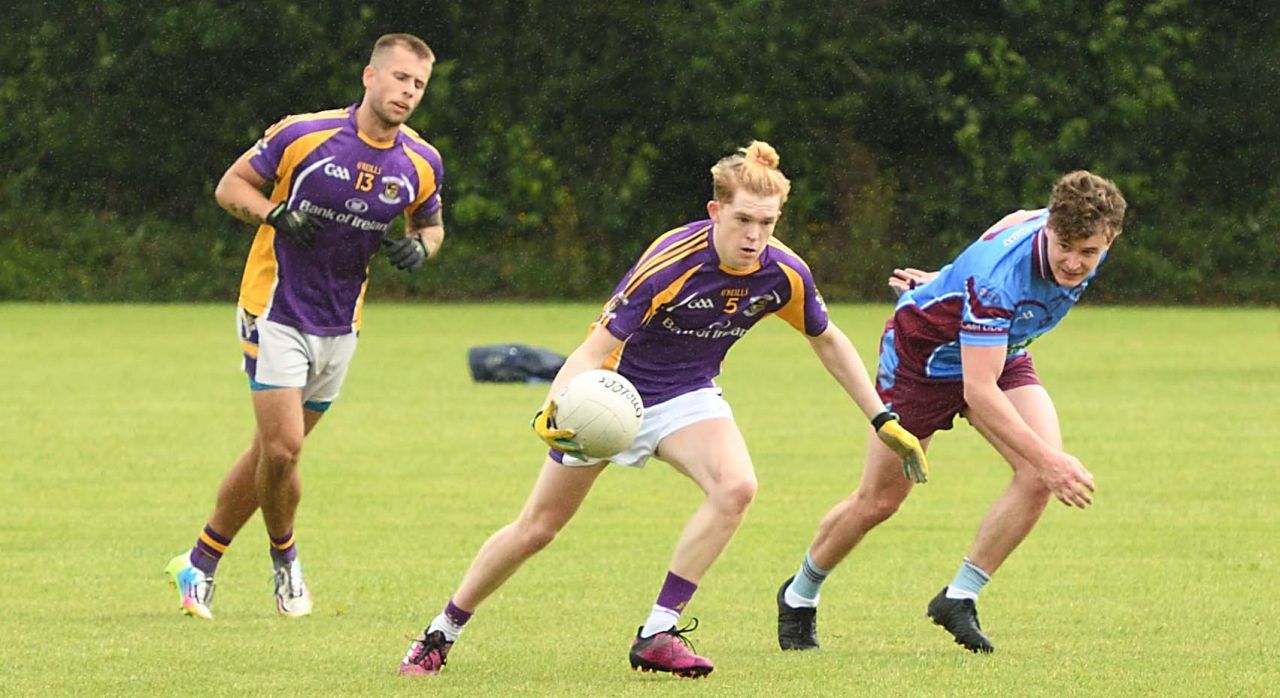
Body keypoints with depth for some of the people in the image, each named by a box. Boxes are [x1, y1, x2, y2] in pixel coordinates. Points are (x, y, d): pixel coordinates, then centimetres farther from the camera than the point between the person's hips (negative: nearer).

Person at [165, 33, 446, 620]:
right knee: (282, 448, -14)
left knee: (274, 449, 9)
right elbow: (230, 185, -3)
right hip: (276, 313, -5)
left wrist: (419, 247, -7)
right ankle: (284, 558, 13)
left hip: (340, 327, 5)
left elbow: (430, 224, 16)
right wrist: (276, 214, -21)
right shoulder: (303, 135, -13)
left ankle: (201, 562, 24)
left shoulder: (422, 164, -1)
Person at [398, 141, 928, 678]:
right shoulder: (670, 265, -32)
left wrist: (884, 420, 4)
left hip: (687, 395, 4)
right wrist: (554, 407, -50)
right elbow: (596, 349, -31)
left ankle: (658, 635, -19)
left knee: (736, 487, -27)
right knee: (536, 529, 4)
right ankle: (441, 634, 26)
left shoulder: (784, 275, -17)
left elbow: (827, 340, 4)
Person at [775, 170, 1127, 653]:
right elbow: (978, 390, -43)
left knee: (1041, 476, -18)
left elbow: (1017, 222, 6)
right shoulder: (999, 275, -42)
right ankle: (799, 597, 33)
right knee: (877, 501, 6)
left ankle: (959, 598, -4)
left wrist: (948, 283, 18)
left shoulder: (1089, 240, -19)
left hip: (1000, 353, 6)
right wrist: (1047, 460, -49)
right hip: (925, 354, -6)